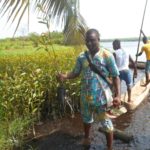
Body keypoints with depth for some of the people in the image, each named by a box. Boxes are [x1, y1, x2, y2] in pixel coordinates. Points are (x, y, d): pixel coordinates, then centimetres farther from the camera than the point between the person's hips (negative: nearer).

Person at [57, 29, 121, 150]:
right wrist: (65, 76, -17)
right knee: (86, 119, 26)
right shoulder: (82, 57, -3)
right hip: (86, 97, 4)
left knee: (106, 124, 12)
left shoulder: (107, 56, -14)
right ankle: (86, 138, 54)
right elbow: (76, 73, 4)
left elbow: (115, 76, -11)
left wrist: (118, 95, -22)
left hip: (102, 97, -4)